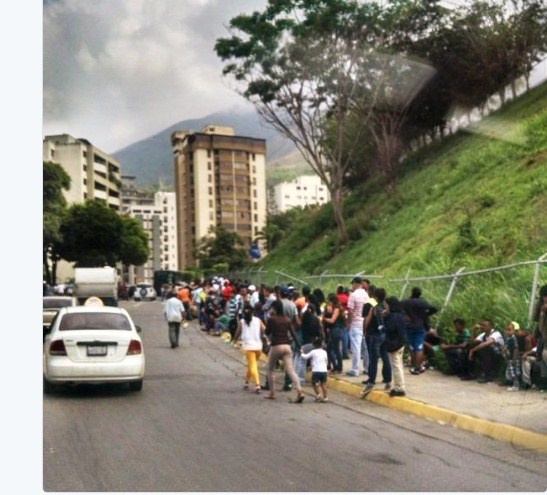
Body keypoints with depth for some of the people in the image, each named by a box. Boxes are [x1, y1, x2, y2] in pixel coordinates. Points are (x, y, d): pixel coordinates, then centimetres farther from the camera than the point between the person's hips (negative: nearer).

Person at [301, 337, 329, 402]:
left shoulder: (313, 352, -2)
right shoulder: (324, 352, 10)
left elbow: (305, 357, 7)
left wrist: (302, 353, 25)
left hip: (316, 371, -4)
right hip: (324, 370, 4)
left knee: (314, 383, 9)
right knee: (323, 384, 9)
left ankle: (318, 395, -1)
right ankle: (325, 397, 10)